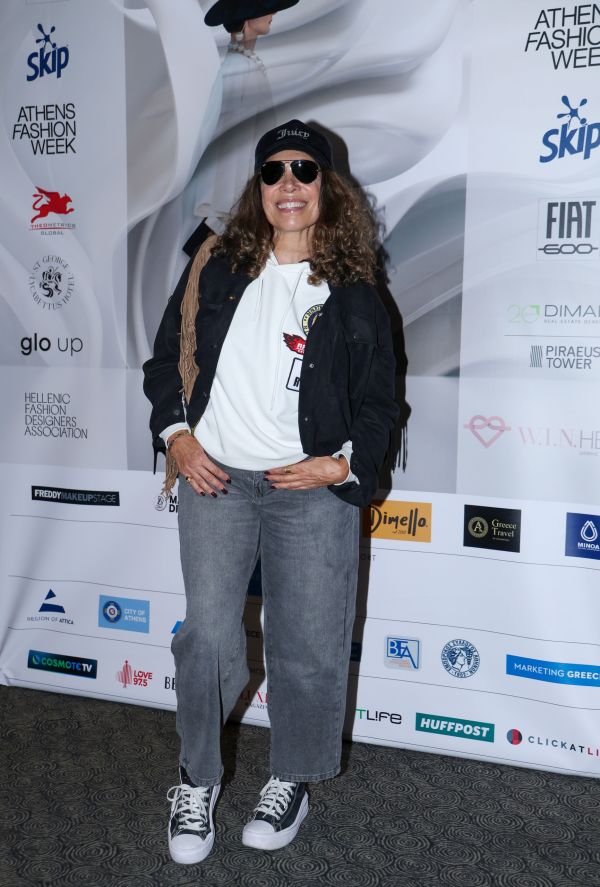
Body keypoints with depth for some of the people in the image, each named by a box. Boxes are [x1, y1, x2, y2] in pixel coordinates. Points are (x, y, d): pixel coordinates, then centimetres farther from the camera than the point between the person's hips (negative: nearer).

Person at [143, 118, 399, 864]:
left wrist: (346, 463, -10)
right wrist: (175, 434, -2)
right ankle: (197, 778, 24)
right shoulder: (216, 269, 6)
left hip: (313, 491, 0)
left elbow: (377, 402, 6)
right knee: (207, 638, 0)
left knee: (307, 647, 5)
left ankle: (291, 780, 29)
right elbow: (167, 357, 11)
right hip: (214, 478, 1)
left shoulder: (353, 297, 3)